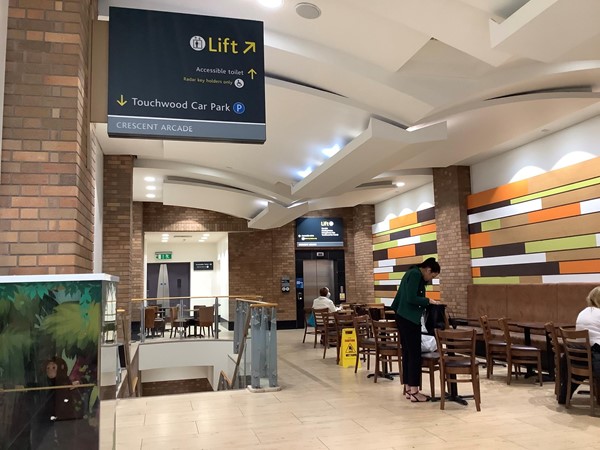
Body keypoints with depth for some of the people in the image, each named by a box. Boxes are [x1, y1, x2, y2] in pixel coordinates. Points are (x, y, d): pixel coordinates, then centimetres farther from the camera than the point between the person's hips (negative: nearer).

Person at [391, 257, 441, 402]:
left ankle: (408, 389, 17)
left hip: (404, 317, 10)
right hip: (409, 319, -10)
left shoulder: (414, 274, 16)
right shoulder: (415, 274, -15)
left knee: (407, 353, 11)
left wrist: (426, 303, 12)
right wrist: (429, 301, -11)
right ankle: (414, 392, 0)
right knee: (415, 354, -5)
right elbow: (411, 298, -22)